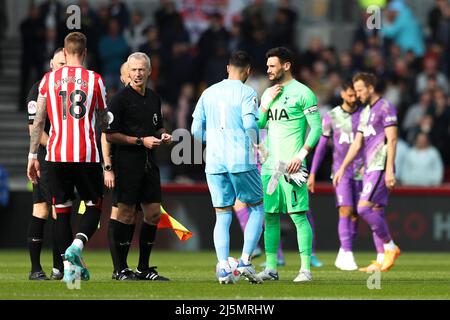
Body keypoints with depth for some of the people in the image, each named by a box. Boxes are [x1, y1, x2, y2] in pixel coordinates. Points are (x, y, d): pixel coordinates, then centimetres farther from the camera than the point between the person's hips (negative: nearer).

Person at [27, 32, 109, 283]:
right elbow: (105, 121, 11)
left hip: (57, 156, 1)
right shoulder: (95, 80, 2)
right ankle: (77, 245, -15)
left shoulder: (49, 79, 4)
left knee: (62, 210, 8)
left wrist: (33, 155, 11)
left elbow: (38, 121, 4)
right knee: (94, 206, 11)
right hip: (87, 155, -1)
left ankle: (70, 267, 2)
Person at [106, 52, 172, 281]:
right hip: (127, 163, -7)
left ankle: (144, 268, 15)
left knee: (154, 213, 5)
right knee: (126, 214, -4)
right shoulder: (120, 99, -8)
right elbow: (110, 135, -12)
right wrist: (141, 141, -16)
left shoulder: (154, 98, 14)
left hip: (149, 163, 7)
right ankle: (122, 269, 3)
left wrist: (163, 136, 6)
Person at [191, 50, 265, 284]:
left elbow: (196, 130, 10)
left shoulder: (209, 93, 11)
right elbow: (250, 124, -17)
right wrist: (254, 145, 3)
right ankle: (245, 261, -2)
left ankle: (223, 267, -6)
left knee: (222, 215, 8)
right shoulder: (247, 93, -4)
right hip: (241, 160, -4)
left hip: (214, 162, 4)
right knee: (257, 208, 11)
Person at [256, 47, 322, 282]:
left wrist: (301, 155, -15)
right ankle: (271, 268, 10)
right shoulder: (268, 93, 17)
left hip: (291, 165, -7)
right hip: (270, 164, 7)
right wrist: (267, 102, 1)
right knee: (270, 216, 6)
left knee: (298, 215, -8)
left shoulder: (302, 93, -4)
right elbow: (257, 124, 14)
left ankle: (306, 269, -6)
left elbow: (316, 128, -7)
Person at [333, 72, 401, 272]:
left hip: (380, 167, -9)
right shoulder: (365, 113, 20)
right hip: (369, 169, 9)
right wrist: (342, 168, 19)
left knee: (364, 208, -18)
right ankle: (384, 259, 5)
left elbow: (392, 140, -13)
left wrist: (389, 170, -19)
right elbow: (357, 143, 23)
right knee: (376, 212, 5)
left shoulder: (385, 108, -6)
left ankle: (390, 247, -8)